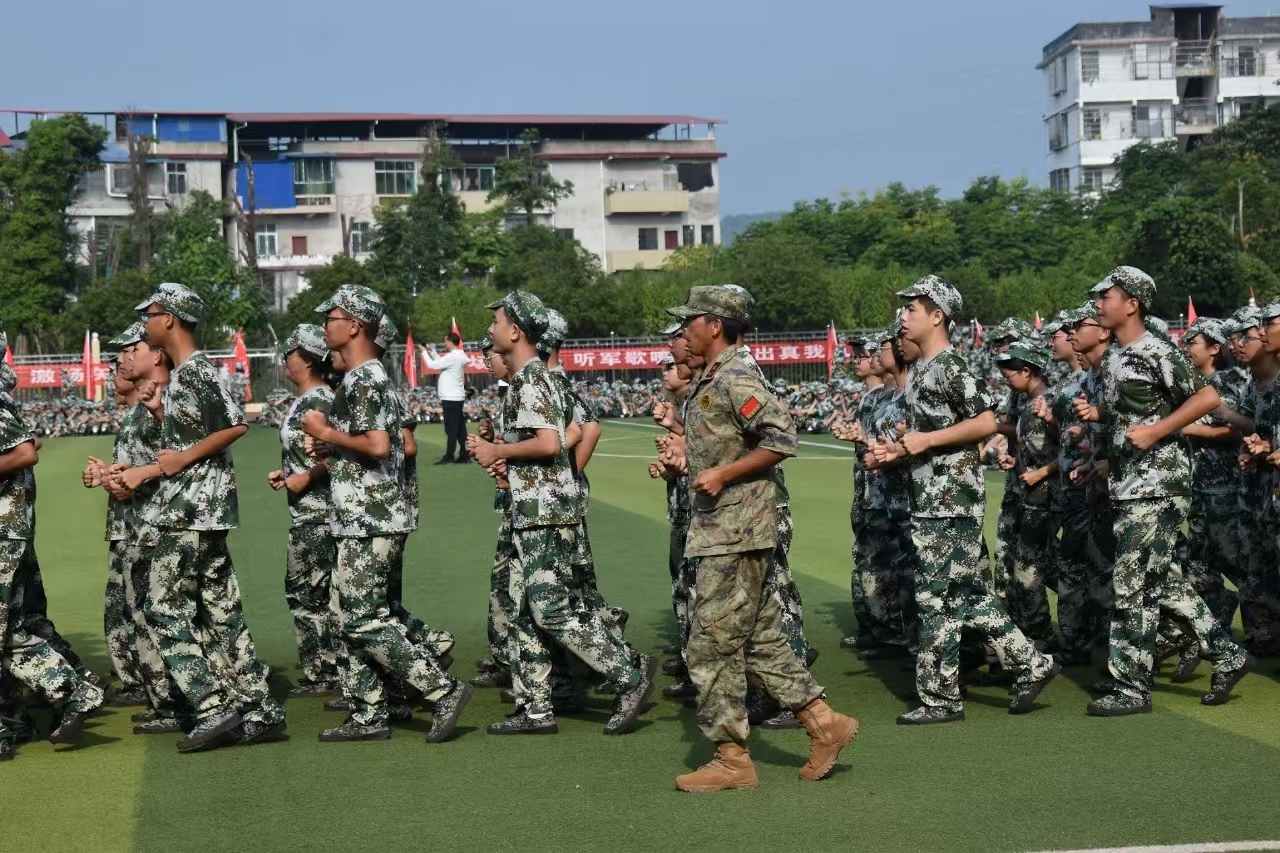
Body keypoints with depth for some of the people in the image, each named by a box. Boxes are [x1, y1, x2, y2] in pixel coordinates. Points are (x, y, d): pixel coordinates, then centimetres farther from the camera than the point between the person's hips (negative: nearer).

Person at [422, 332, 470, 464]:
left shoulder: (452, 357, -17)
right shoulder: (460, 356, 13)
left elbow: (432, 365, -14)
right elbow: (441, 363, 24)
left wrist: (425, 353, 0)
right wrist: (432, 352, 22)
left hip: (451, 398, -9)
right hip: (457, 397, 9)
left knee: (451, 428, -8)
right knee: (459, 426, 9)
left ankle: (449, 456, -7)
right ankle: (464, 454, 10)